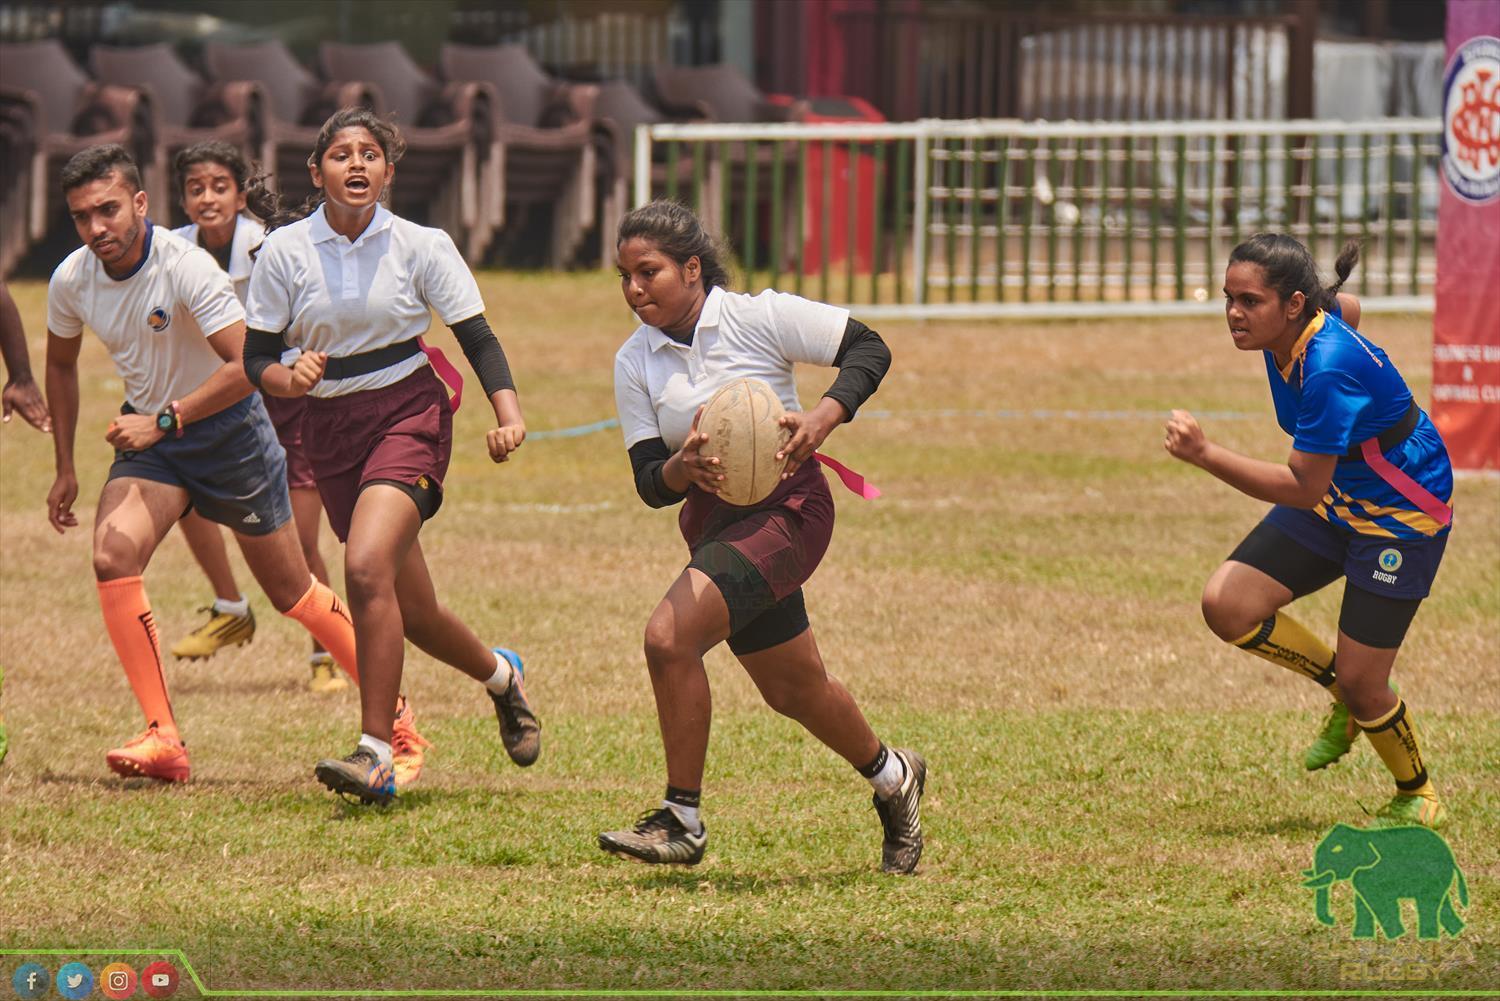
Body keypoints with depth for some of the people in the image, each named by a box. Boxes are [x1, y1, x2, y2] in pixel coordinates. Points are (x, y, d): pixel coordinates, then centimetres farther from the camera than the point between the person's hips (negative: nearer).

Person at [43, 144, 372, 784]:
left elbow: (248, 363, -32)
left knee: (293, 593, 5)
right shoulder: (71, 281, -8)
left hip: (227, 426, -4)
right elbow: (61, 365, 12)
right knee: (113, 553, -22)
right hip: (149, 432, 4)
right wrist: (65, 467, 14)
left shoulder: (186, 267, -26)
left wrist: (164, 420, -33)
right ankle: (163, 738, -20)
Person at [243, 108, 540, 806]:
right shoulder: (284, 251, -2)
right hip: (330, 429, 3)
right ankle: (501, 676, 40)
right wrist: (290, 379, -22)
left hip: (408, 414, -3)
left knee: (367, 568, -26)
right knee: (411, 613, 8)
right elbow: (256, 361, 2)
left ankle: (375, 754, -24)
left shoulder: (421, 246, -5)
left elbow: (477, 337, -3)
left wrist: (508, 416, -19)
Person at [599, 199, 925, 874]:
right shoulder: (634, 362, 0)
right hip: (711, 519, 7)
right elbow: (650, 483, -4)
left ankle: (683, 821, -14)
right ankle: (891, 777, 47)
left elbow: (869, 349, -8)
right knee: (792, 690, 19)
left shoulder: (758, 317, -13)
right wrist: (682, 468, -28)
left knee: (669, 637, -24)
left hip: (787, 506, -7)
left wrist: (824, 416, -25)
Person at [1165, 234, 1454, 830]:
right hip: (1334, 501, 8)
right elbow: (1347, 306, 14)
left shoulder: (1330, 369, -35)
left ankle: (1418, 798, 23)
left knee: (1361, 684, -5)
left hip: (1402, 513, -8)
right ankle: (1342, 688, 17)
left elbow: (1304, 487, -34)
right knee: (1227, 605, -6)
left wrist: (1205, 455, -40)